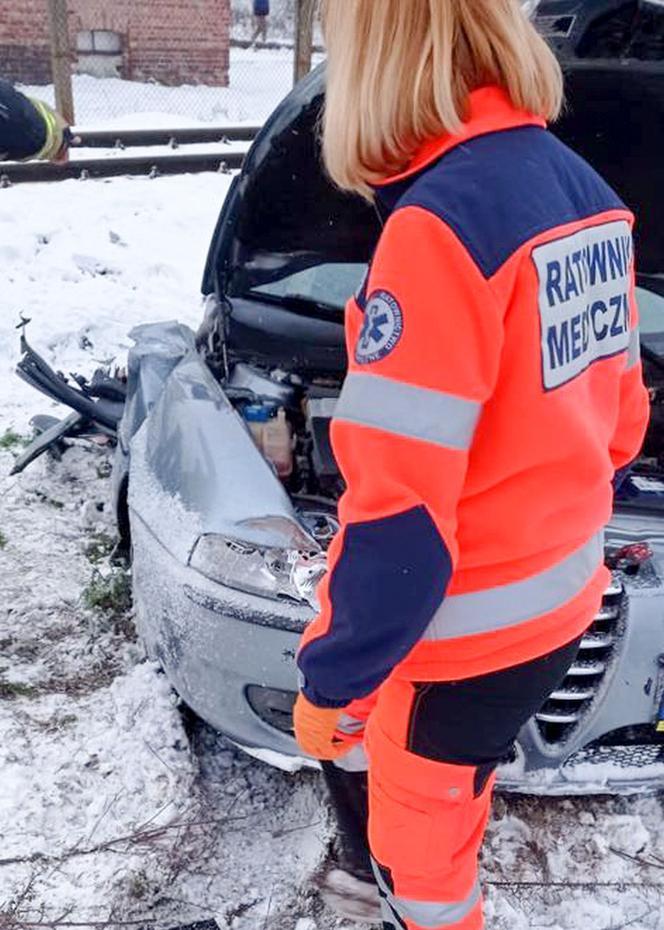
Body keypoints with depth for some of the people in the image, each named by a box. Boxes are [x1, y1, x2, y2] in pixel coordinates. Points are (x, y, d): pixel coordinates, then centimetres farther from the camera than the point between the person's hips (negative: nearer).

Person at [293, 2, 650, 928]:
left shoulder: (439, 226, -26)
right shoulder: (588, 196, 2)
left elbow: (399, 508, -27)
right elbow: (619, 410, 11)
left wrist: (330, 679, -15)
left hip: (469, 620, -8)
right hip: (562, 590, 9)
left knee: (418, 826, 19)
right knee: (443, 792, 32)